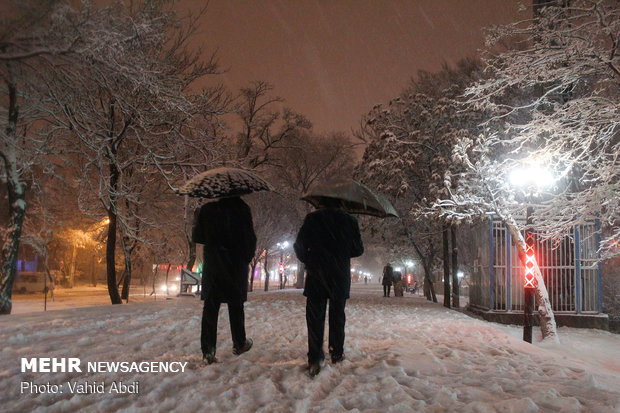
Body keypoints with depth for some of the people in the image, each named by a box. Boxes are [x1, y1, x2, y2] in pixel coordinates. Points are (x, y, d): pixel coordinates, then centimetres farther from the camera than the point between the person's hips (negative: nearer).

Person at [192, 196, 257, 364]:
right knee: (236, 306, 11)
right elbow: (250, 238, -8)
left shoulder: (206, 210, 0)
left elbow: (196, 237, 5)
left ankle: (208, 351, 3)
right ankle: (239, 344, 22)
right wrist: (247, 257, 8)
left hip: (212, 265, 2)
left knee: (210, 307, 4)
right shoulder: (242, 209, -8)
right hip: (236, 266, -2)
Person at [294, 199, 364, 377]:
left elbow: (299, 246, -1)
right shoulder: (350, 220, 1)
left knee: (314, 316, 2)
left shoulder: (312, 218, -2)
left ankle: (315, 359, -2)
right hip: (340, 276, 1)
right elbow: (358, 249, 5)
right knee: (337, 315, 13)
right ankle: (337, 353, 21)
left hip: (316, 275, -1)